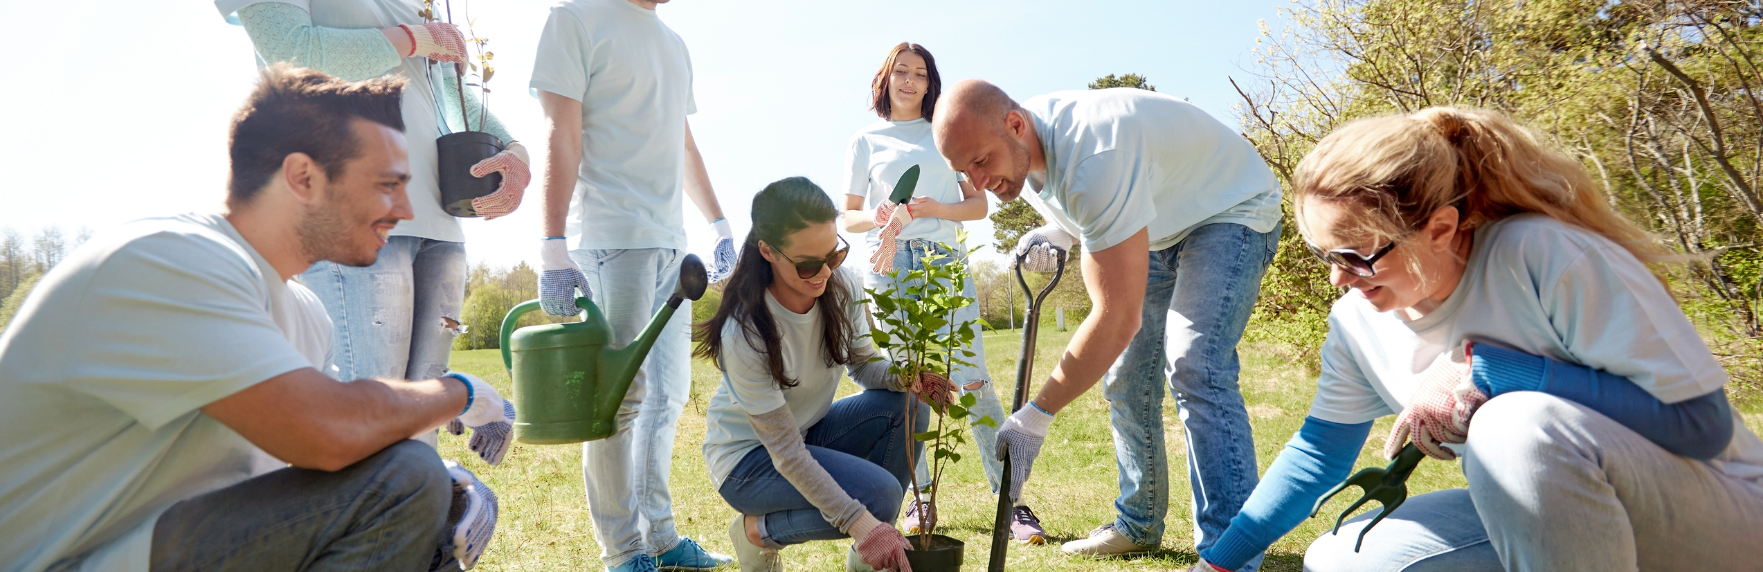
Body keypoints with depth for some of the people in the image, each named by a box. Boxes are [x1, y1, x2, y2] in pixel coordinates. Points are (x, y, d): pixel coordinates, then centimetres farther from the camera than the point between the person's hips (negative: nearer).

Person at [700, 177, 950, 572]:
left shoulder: (841, 286, -15)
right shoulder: (744, 333, -32)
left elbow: (863, 364, -2)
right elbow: (785, 451, -28)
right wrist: (859, 523, -33)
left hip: (809, 431, 6)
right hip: (749, 456, -6)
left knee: (905, 407, -19)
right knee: (879, 494, -26)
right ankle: (758, 530, 0)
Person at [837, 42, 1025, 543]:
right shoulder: (866, 140, 14)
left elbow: (978, 204, 11)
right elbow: (848, 216, 13)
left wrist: (935, 209, -9)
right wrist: (877, 219, -10)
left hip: (946, 262, 0)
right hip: (890, 266, 1)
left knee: (973, 381, -9)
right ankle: (920, 500, 11)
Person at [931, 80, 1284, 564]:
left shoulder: (1092, 158, -40)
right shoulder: (1014, 151, -12)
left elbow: (1119, 317, -41)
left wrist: (1036, 415, -37)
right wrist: (1055, 233, -13)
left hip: (1231, 211, -8)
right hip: (1159, 227, 9)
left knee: (1193, 367, -27)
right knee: (1126, 380, 7)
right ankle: (1138, 524, 22)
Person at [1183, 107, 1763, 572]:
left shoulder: (1544, 256, -25)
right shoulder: (1357, 319, -6)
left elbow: (1703, 418, -23)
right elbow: (1320, 447, 5)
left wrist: (1483, 372, -29)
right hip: (1540, 518, 6)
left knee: (1518, 424, -36)